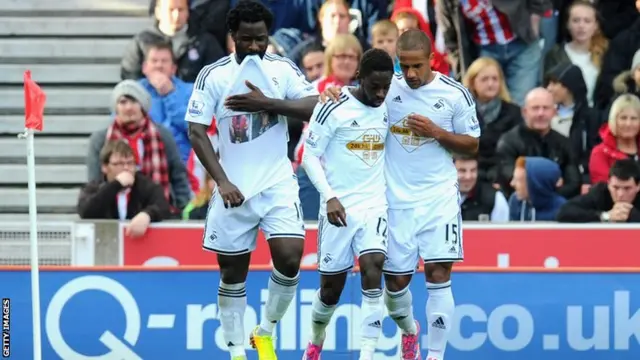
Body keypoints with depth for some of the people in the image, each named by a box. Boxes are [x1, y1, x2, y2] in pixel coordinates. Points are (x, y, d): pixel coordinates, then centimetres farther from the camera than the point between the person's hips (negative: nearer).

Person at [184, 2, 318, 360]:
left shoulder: (284, 69, 1)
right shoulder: (213, 75, -3)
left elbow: (314, 106, -12)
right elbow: (196, 131, -6)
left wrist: (266, 103, -22)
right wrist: (222, 181, -14)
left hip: (278, 185, 0)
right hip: (234, 189, 0)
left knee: (290, 257, -15)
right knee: (232, 273, 5)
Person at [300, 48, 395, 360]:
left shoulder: (389, 108, 5)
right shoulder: (333, 108, -11)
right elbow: (310, 157, -8)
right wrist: (330, 197, -19)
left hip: (375, 206, 3)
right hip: (339, 208, -3)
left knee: (372, 271, -18)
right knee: (332, 285, 6)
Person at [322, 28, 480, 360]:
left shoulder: (455, 94, -4)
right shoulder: (387, 87, -1)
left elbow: (472, 145, 1)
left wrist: (437, 132, -15)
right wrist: (334, 92, -13)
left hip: (439, 198, -2)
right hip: (396, 199, 2)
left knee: (438, 272, -13)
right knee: (395, 279, 7)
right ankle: (408, 330, 39)